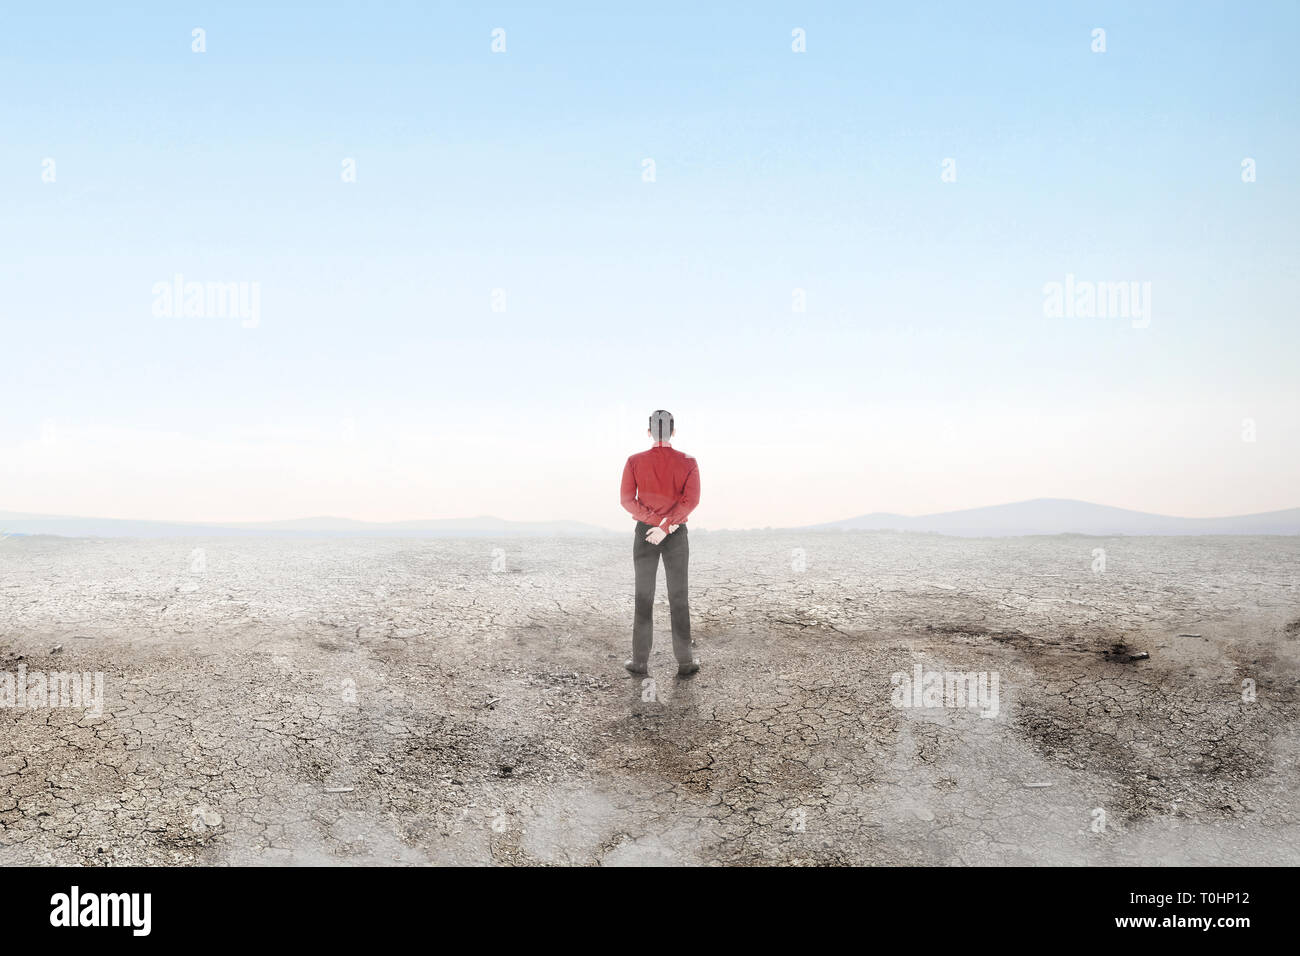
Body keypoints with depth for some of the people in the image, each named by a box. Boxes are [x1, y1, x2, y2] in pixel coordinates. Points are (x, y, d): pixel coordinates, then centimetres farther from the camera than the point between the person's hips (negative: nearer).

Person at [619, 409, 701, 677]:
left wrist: (657, 521, -10)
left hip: (644, 533, 0)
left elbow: (627, 499, -9)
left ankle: (641, 661, 8)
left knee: (644, 598, 6)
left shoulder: (635, 461, -2)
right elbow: (691, 500, -15)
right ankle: (685, 662, 4)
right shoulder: (688, 462, -3)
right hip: (677, 535, 0)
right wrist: (666, 527, -16)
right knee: (678, 598, 4)